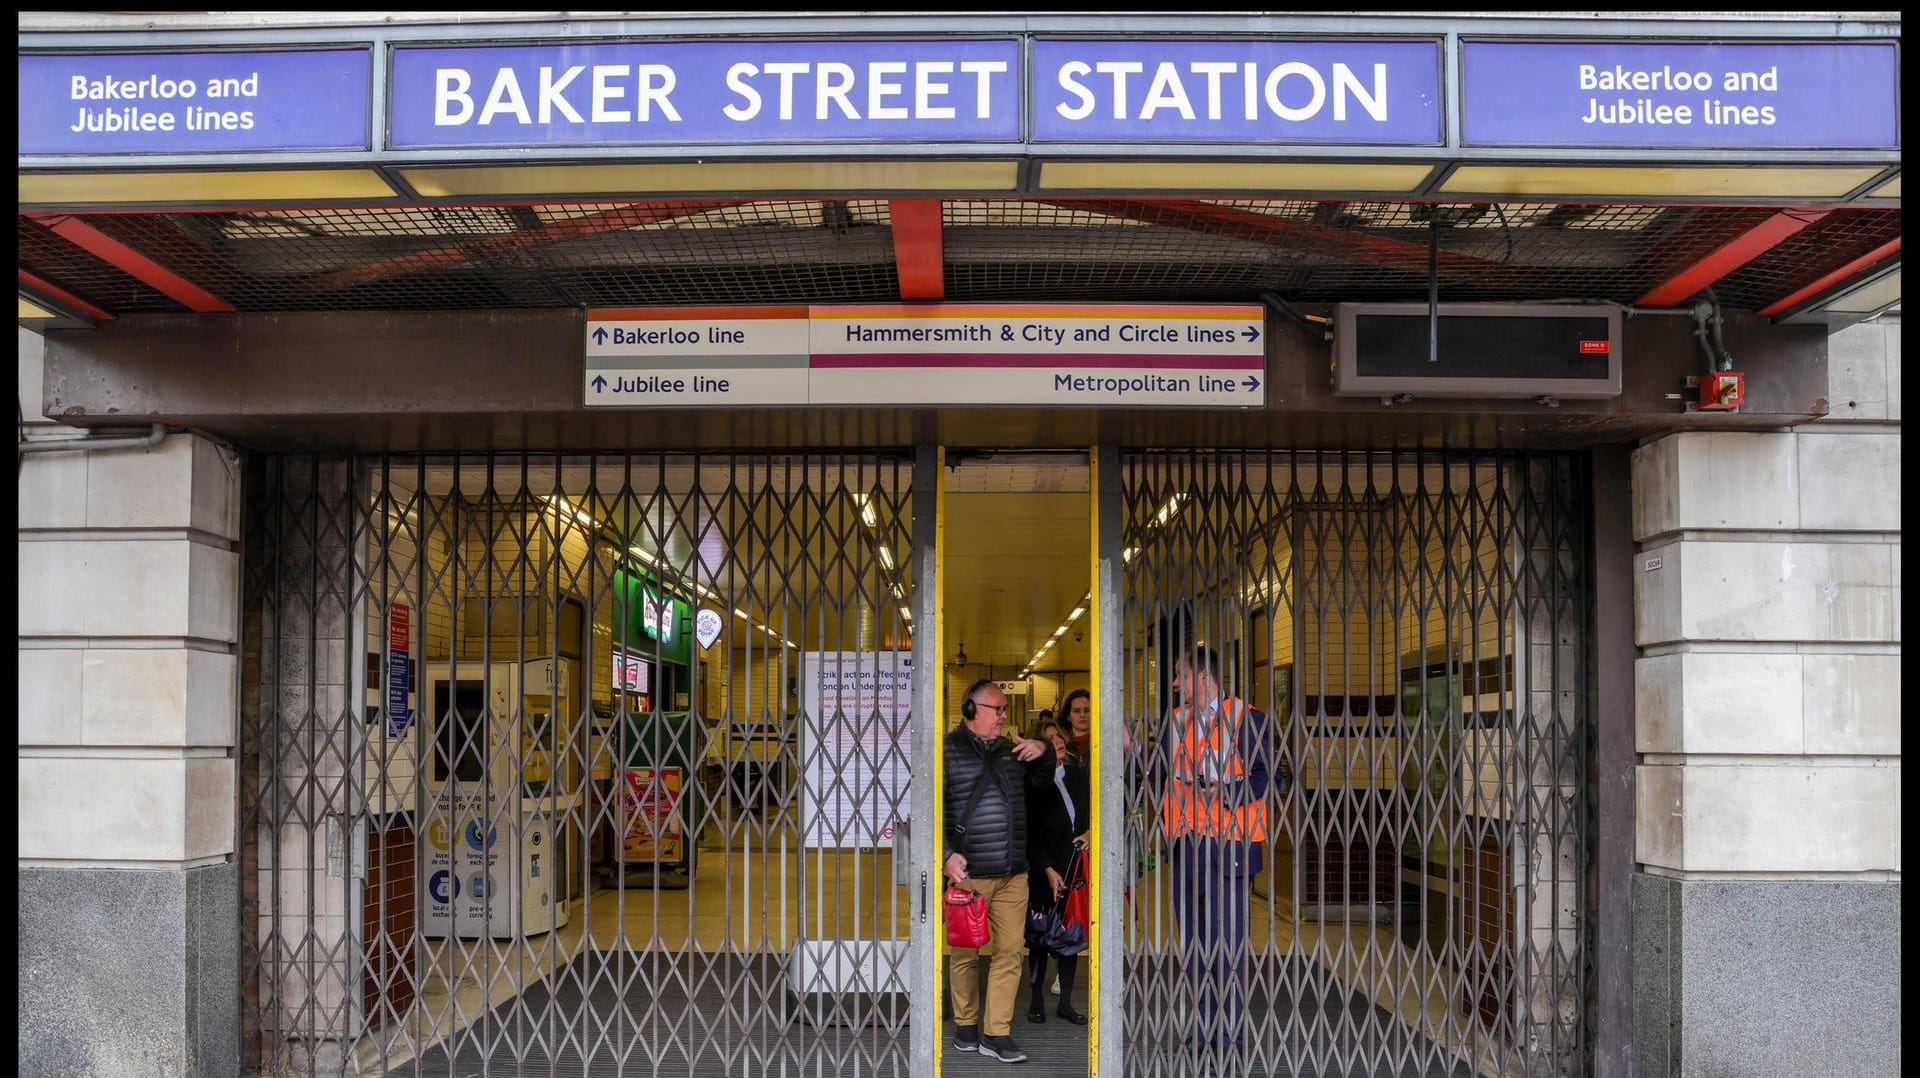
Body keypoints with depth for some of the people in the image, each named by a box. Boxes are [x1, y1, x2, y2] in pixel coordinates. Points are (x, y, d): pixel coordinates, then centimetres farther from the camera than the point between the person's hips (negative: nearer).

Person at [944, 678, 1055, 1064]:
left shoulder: (1010, 750, 16)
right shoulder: (948, 750, -3)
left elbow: (1040, 781, 32)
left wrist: (1044, 753, 11)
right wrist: (946, 855, -19)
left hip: (1013, 874, 5)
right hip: (969, 873, -5)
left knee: (1010, 951, 0)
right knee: (966, 953, 6)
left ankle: (996, 1033, 4)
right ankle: (966, 1026, 21)